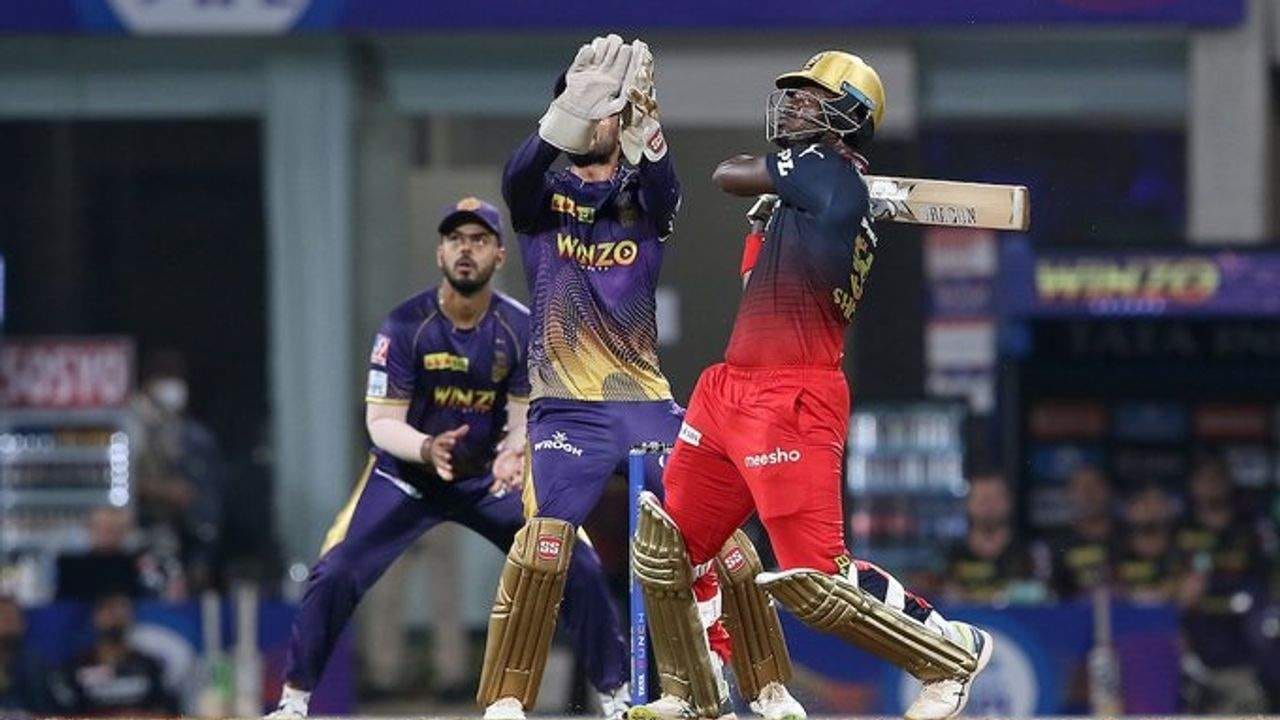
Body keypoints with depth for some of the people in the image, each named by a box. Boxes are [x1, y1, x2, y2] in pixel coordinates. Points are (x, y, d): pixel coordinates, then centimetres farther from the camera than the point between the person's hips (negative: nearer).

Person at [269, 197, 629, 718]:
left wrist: (514, 451, -34)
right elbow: (381, 422, -18)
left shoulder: (521, 329, -11)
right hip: (406, 477, -2)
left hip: (491, 480, 2)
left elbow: (524, 419, -9)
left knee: (580, 568, -10)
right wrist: (426, 449, -40)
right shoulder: (405, 327, -18)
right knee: (335, 575, -18)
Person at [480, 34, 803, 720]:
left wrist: (641, 122, -41)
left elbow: (662, 186, -18)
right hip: (566, 405, -2)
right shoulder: (542, 195, 7)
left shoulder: (645, 196, 8)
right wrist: (572, 106, -39)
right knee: (546, 532, -22)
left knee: (719, 530, -5)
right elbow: (522, 170, -19)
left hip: (648, 400, 2)